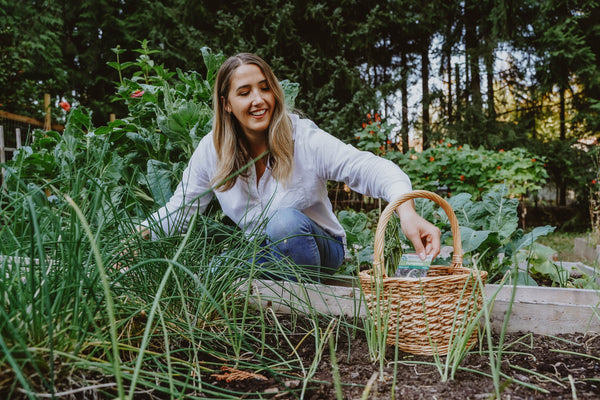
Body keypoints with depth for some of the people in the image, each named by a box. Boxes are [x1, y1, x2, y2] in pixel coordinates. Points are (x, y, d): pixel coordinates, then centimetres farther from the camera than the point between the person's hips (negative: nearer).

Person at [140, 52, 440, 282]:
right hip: (261, 255, 3)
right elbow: (179, 210, -4)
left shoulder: (304, 139, -19)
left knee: (285, 220, -35)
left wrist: (406, 211, -48)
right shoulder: (211, 151, -9)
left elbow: (370, 168, -29)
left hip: (319, 250, -3)